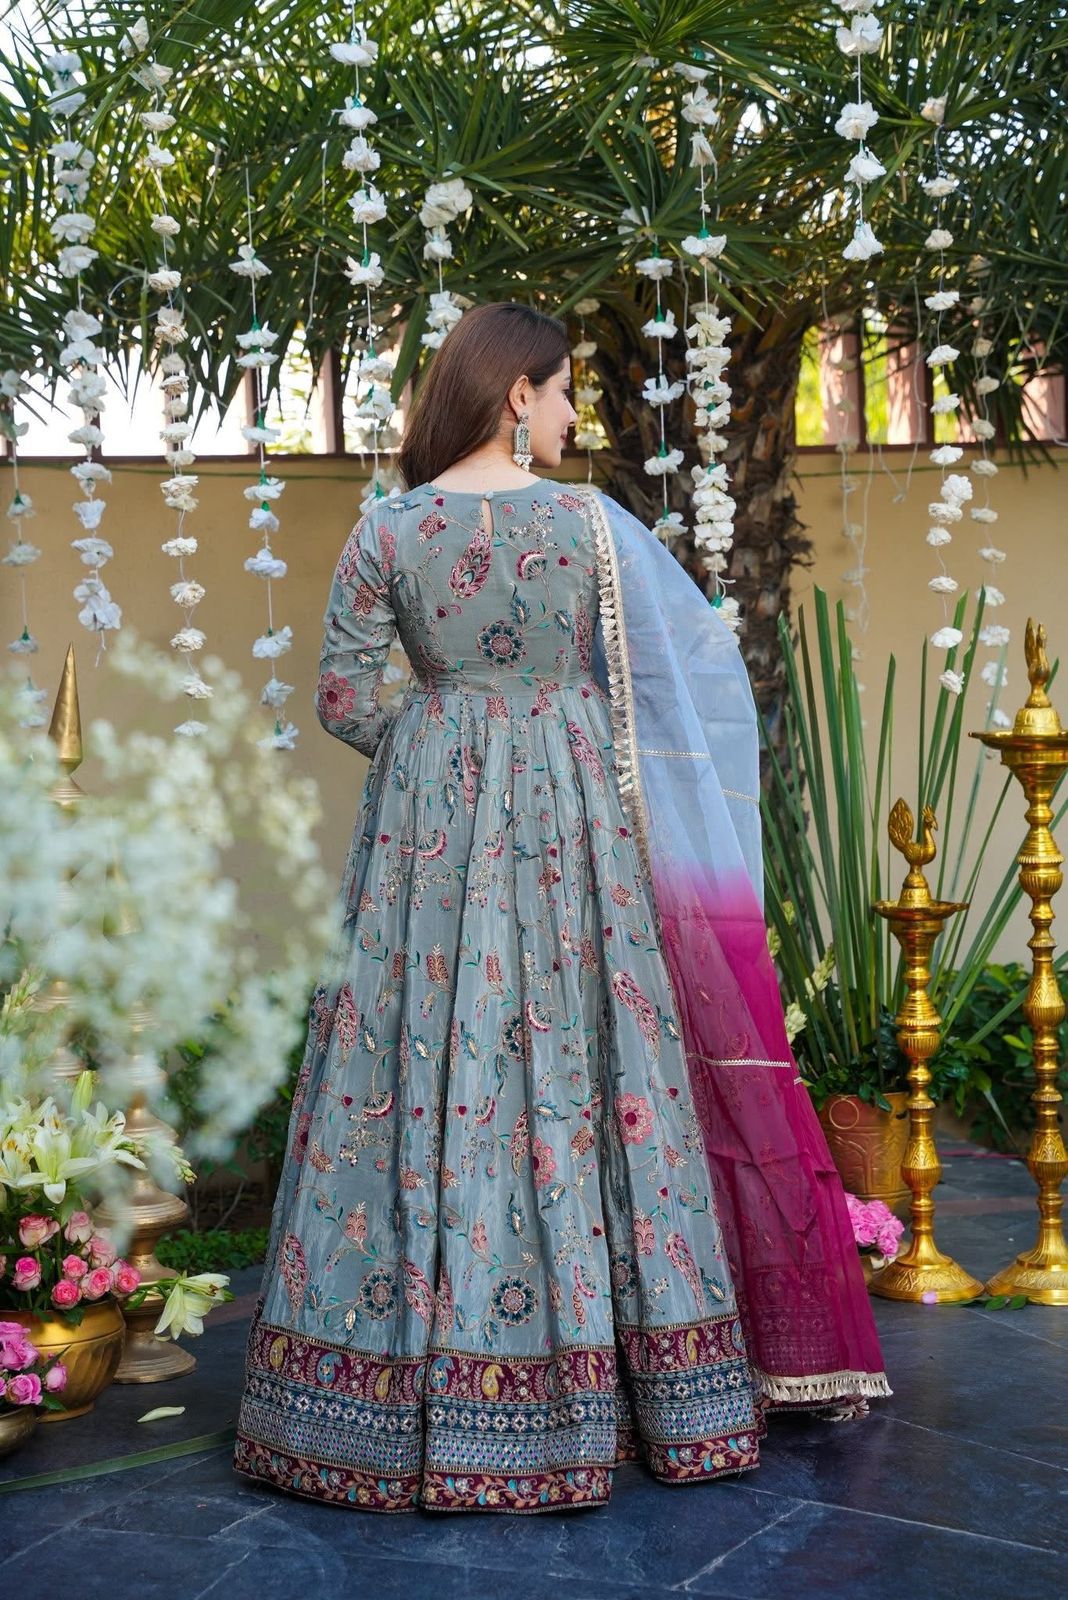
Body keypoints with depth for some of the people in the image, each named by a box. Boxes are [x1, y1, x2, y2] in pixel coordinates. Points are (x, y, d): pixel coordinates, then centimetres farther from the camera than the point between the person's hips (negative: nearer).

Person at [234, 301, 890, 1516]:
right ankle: (618, 1372, 15)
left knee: (425, 1058, 5)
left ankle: (417, 1384, 12)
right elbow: (706, 660, 3)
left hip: (428, 813, 1)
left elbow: (343, 697, -1)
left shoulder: (386, 531, -1)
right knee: (586, 1054, 5)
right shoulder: (590, 521, -4)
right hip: (570, 814, -1)